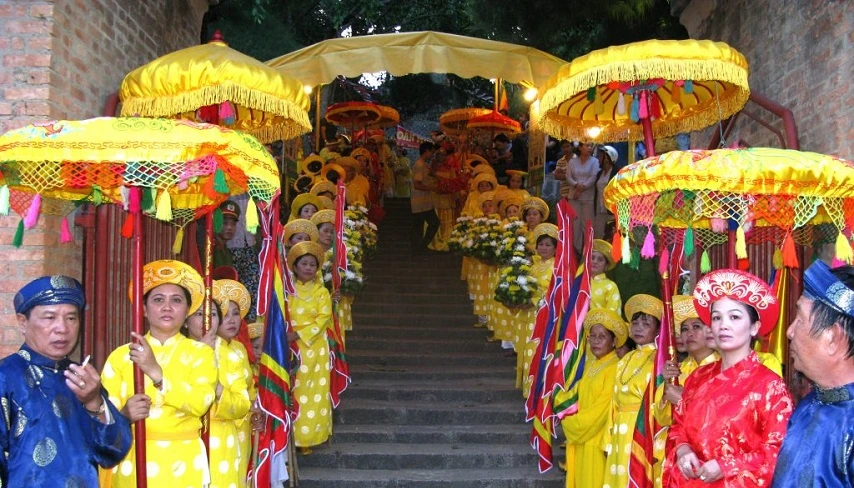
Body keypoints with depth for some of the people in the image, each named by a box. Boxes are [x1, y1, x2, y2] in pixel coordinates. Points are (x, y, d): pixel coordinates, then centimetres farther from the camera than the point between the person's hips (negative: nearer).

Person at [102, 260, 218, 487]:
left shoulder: (201, 353, 1)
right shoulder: (120, 356, 2)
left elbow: (200, 403, -16)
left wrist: (155, 371, -25)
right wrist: (124, 415, -26)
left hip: (182, 464, 0)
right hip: (132, 463, 0)